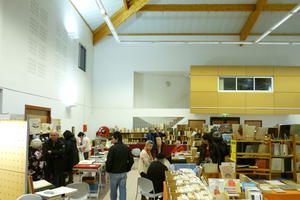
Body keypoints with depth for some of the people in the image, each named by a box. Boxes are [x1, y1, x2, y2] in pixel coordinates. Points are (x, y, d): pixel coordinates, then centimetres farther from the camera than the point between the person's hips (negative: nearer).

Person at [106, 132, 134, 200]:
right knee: (123, 190, 9)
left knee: (113, 191, 13)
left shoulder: (113, 148, -16)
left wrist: (108, 170, -2)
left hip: (114, 173, -4)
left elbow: (109, 161, -18)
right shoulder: (127, 148, 1)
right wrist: (127, 169, 13)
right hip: (124, 173, 4)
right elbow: (131, 161, 3)